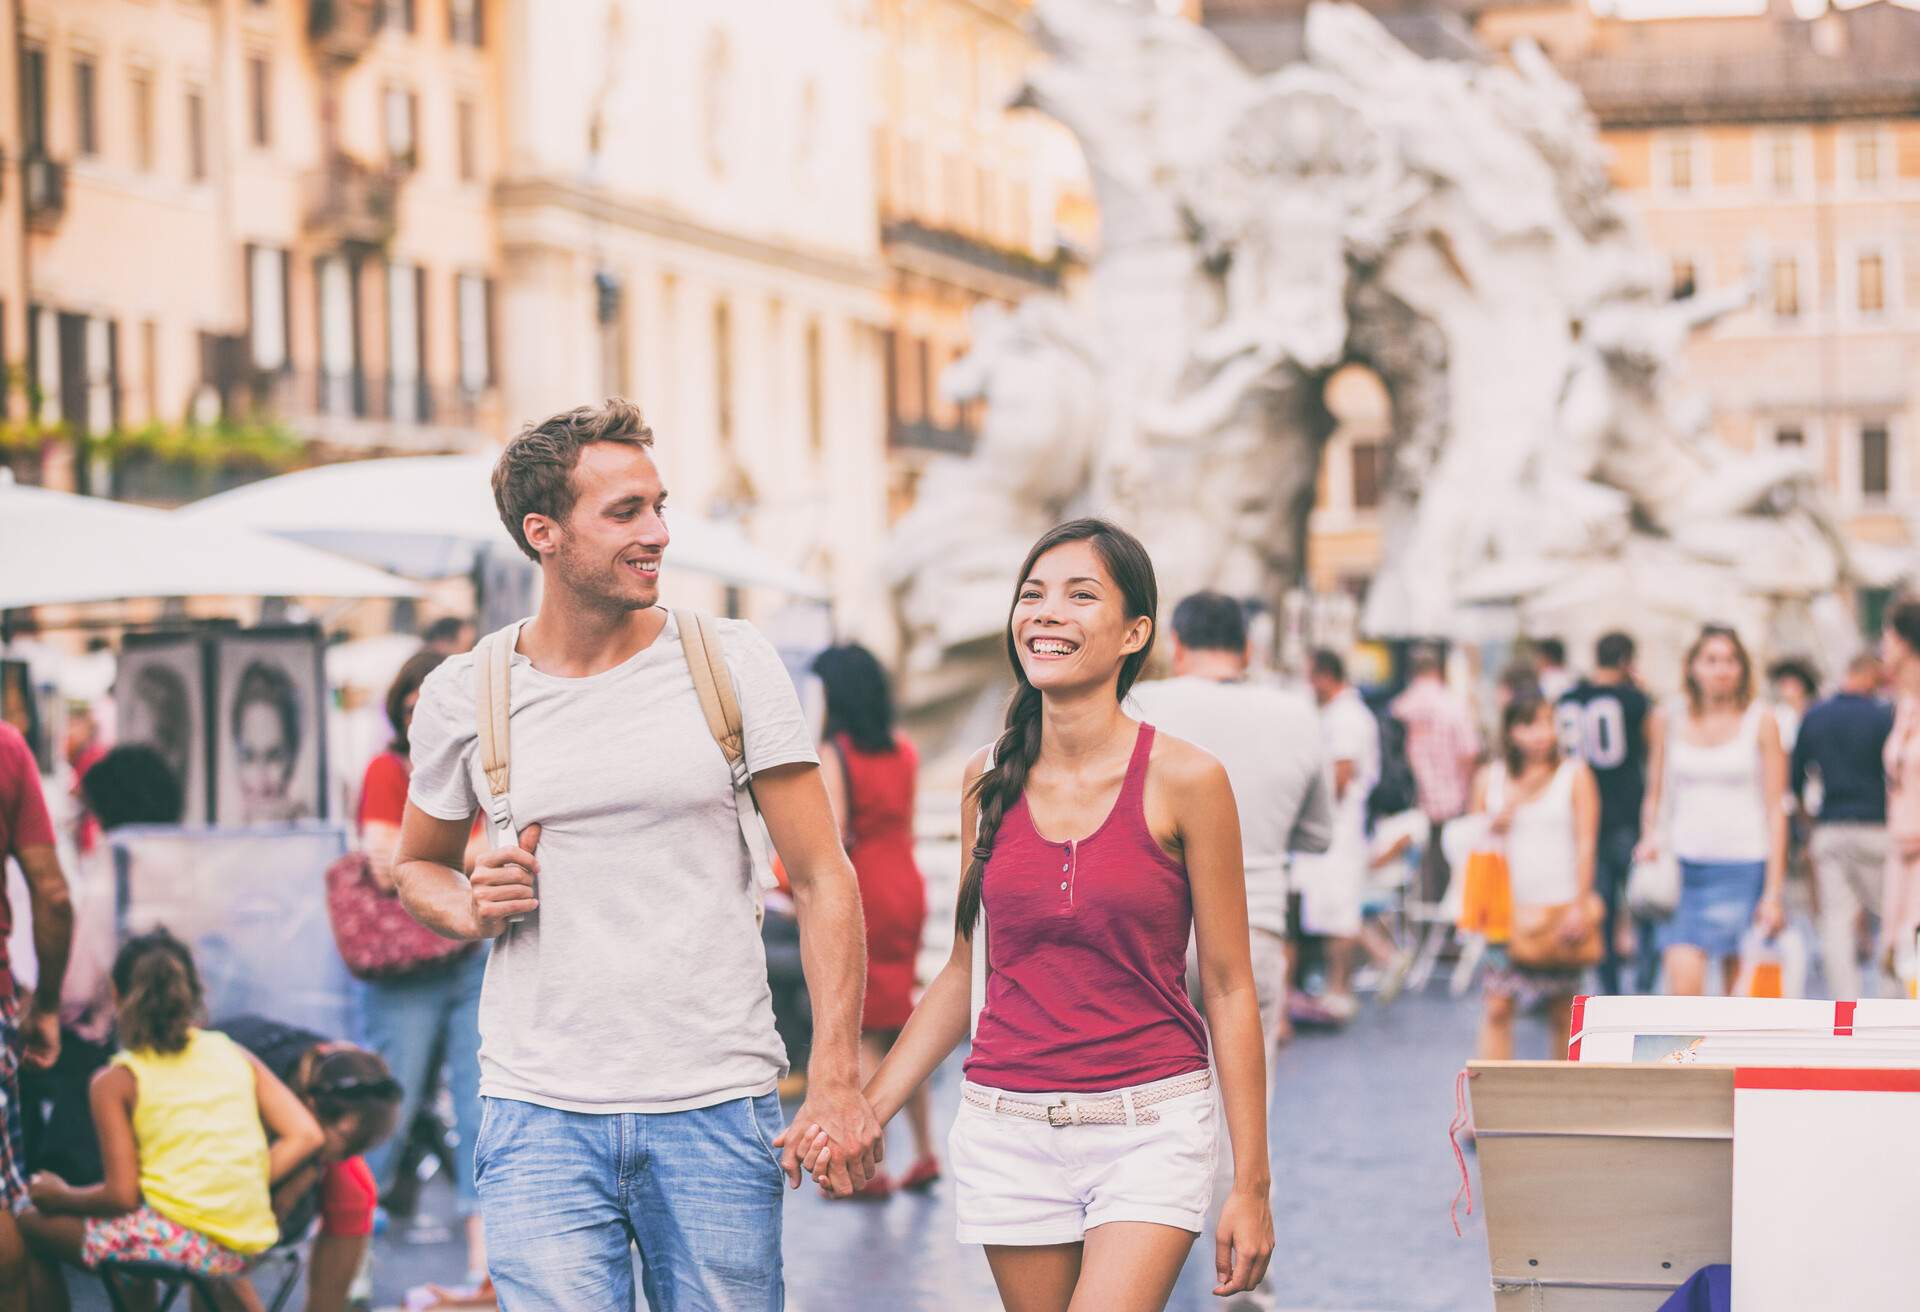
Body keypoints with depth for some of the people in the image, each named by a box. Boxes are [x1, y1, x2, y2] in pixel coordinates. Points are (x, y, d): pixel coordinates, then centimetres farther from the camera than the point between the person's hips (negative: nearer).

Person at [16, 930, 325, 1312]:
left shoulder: (116, 1081, -1)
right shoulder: (236, 1054, 11)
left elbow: (122, 1195, -7)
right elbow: (306, 1136, 1)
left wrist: (63, 1197, 11)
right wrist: (243, 1192, 10)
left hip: (178, 1238, -6)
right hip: (246, 1248, 6)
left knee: (29, 1226, 15)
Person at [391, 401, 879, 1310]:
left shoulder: (732, 663, 1)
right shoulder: (463, 696, 4)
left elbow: (821, 879, 1)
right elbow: (417, 867, 22)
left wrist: (836, 1081, -8)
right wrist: (471, 909, -3)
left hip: (719, 1108, 0)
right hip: (539, 1113, 0)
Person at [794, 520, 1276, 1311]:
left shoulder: (1184, 780, -6)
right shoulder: (988, 781, 5)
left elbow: (1229, 988, -2)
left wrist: (1251, 1185, -4)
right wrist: (861, 1112, 6)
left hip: (1150, 1128, -4)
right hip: (1008, 1127, 4)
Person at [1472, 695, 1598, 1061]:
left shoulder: (1574, 775, 2)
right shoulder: (1490, 778, 8)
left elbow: (1585, 842, -1)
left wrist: (1579, 905, -8)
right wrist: (1502, 816, -8)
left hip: (1560, 906, -1)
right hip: (1509, 907, 1)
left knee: (1562, 1012, 6)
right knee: (1498, 1007, -6)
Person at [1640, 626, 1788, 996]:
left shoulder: (1760, 722, 1)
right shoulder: (1671, 719, 7)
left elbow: (1775, 809, 0)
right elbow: (1655, 796, 18)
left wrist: (1774, 891, -4)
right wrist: (1650, 839, -3)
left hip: (1743, 868, -1)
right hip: (1682, 866, 1)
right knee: (1683, 982, -12)